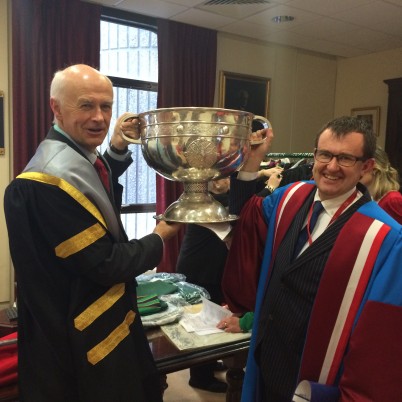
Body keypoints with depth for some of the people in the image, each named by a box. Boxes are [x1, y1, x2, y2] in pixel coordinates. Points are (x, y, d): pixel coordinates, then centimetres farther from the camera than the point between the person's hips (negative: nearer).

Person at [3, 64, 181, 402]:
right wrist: (159, 239, -10)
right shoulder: (56, 175, -29)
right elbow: (104, 264, -27)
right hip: (84, 339, -10)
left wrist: (118, 151, 4)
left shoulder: (73, 157, 2)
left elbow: (98, 202, 18)